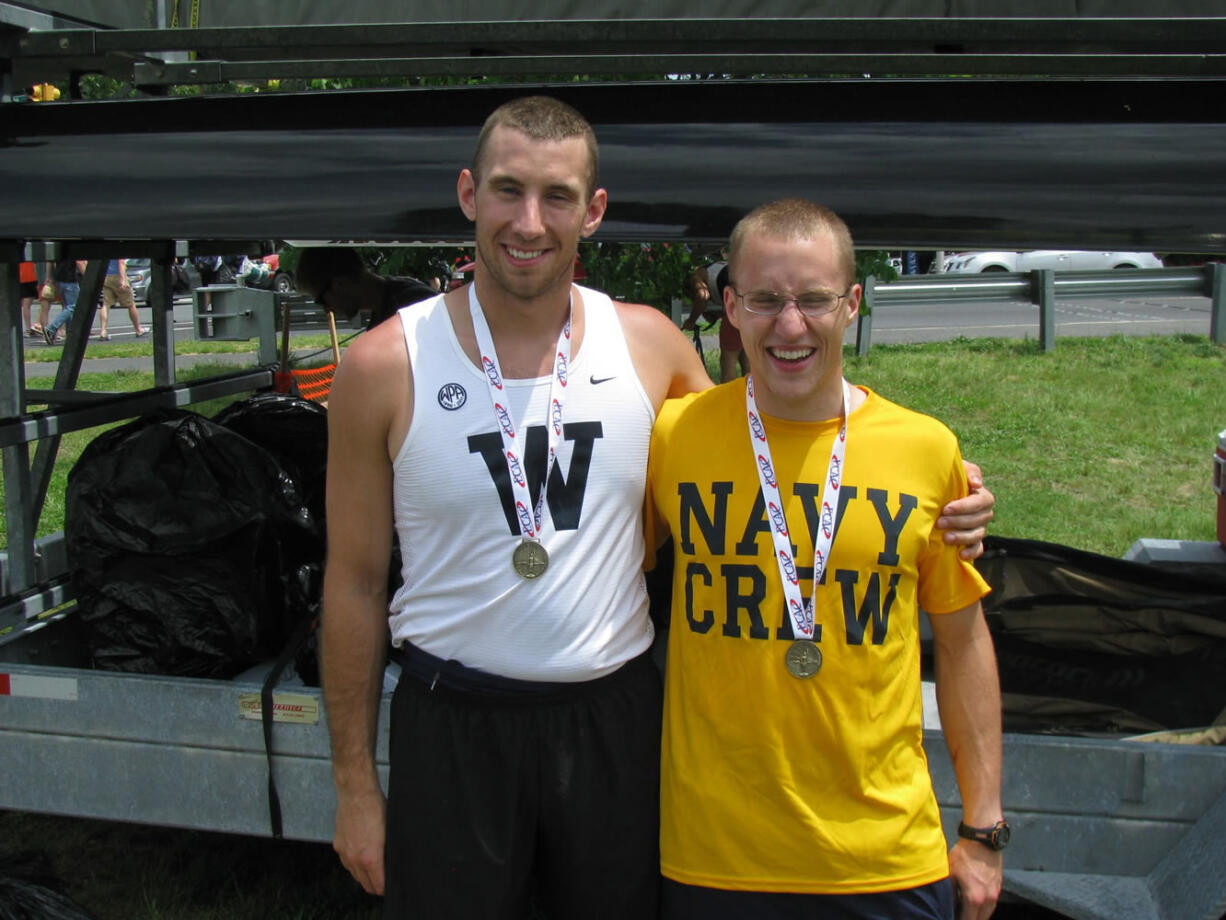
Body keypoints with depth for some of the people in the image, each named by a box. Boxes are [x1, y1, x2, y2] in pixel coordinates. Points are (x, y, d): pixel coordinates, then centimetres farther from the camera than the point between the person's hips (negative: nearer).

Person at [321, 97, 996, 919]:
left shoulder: (649, 343, -1)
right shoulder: (385, 366, -8)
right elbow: (355, 582, -2)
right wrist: (355, 784, 0)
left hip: (616, 718, 2)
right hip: (452, 726, -2)